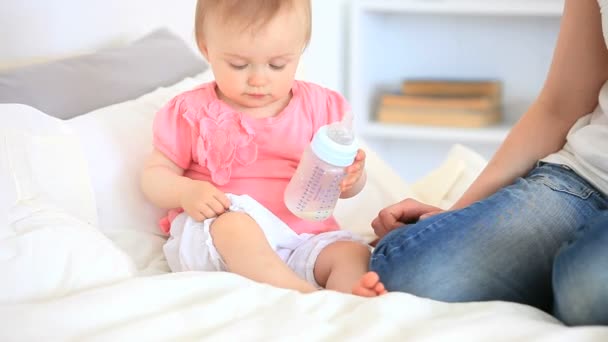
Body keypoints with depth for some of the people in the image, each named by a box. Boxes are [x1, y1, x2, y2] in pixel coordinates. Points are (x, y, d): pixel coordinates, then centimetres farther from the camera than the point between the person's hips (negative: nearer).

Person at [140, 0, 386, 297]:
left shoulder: (318, 106, 7)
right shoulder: (191, 113, 2)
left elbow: (347, 185, 12)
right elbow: (154, 175, 4)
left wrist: (351, 177, -14)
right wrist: (185, 192, -19)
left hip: (300, 237, 3)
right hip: (212, 237, -3)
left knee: (353, 253, -20)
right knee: (234, 226, -35)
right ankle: (310, 296, -46)